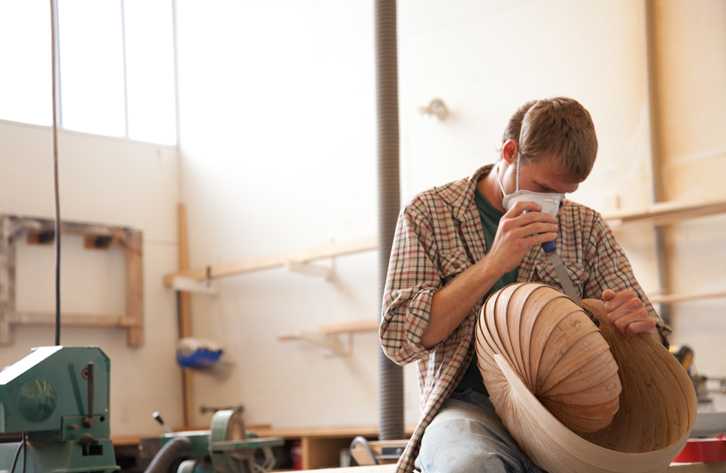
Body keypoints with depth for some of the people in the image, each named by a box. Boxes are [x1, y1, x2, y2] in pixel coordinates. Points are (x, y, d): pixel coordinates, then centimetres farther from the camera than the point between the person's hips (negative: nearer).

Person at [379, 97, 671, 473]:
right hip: (472, 405, -3)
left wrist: (642, 327, -12)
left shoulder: (586, 227, 15)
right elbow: (399, 339, -3)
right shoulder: (427, 213, 7)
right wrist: (494, 264, -11)